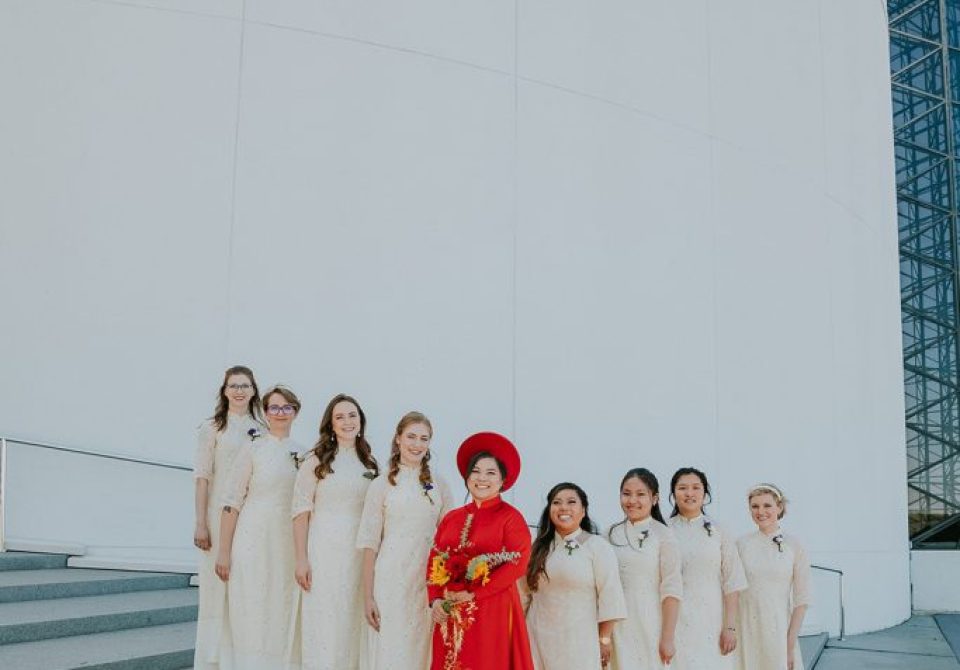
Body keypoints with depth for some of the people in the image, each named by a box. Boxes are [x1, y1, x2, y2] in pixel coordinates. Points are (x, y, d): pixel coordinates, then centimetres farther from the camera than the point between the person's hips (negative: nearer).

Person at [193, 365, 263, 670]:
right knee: (218, 588, -1)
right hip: (221, 515, -3)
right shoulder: (213, 427, 0)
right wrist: (200, 524, -9)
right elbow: (202, 477, -3)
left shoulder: (261, 430, 10)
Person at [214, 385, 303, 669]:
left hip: (289, 545, 4)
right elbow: (232, 502, -5)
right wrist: (224, 552, -8)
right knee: (252, 616, 0)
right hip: (253, 542, -4)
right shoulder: (252, 449, -3)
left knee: (282, 617, 7)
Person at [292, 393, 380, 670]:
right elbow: (301, 511, -4)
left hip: (361, 553, 3)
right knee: (324, 624, -2)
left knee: (354, 624, 6)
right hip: (324, 551, -3)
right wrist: (301, 559, -9)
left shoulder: (370, 463, 10)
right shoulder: (316, 461, -1)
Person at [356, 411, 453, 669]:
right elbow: (370, 543, 1)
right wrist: (368, 596, -4)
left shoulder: (439, 486, 8)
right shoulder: (381, 485, 2)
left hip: (428, 581, 2)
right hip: (391, 580, -2)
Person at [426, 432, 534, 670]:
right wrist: (435, 600, -6)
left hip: (492, 611, -4)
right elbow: (434, 561, 10)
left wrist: (471, 594, -15)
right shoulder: (452, 517, 11)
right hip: (450, 613, 5)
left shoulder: (511, 518, -4)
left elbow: (516, 565, -13)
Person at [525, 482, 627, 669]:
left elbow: (610, 596, -7)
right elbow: (527, 592, 14)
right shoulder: (540, 547, 9)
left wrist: (604, 639, -9)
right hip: (539, 639, 4)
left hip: (578, 641, -4)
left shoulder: (597, 545, -5)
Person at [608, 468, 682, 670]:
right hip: (617, 626, 3)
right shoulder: (612, 534, 6)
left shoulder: (663, 535, -5)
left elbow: (672, 590, -9)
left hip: (650, 626, -3)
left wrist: (668, 638, -13)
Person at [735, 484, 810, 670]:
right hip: (744, 631, 1)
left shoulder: (794, 546, -2)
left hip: (778, 631, -1)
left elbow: (801, 599, -2)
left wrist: (791, 643, -7)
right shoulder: (741, 544, 1)